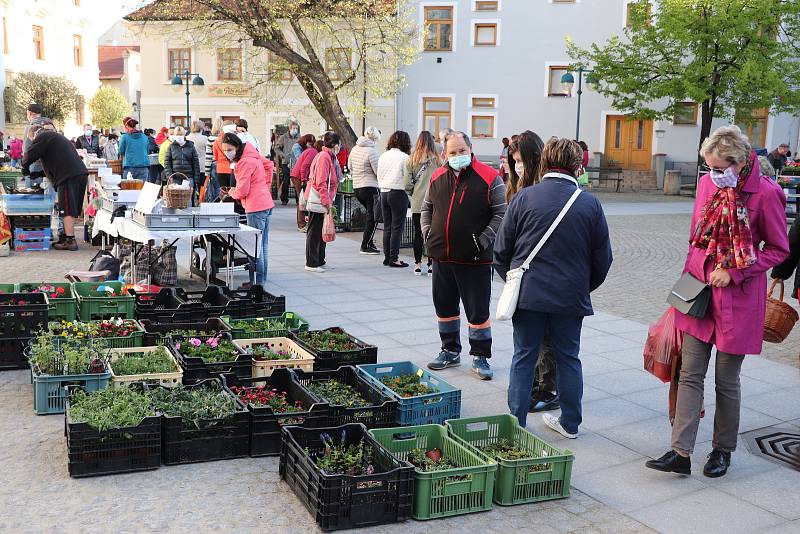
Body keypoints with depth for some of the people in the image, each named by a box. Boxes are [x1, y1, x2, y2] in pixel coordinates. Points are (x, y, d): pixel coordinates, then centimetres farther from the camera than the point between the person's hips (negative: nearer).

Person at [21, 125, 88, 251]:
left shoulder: (43, 136, 3)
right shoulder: (57, 136, 31)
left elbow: (30, 155, -2)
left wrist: (25, 168, 17)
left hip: (68, 176, -9)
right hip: (81, 173, 9)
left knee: (68, 210, -7)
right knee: (72, 209, 13)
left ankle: (70, 241, -8)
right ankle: (66, 236, 19)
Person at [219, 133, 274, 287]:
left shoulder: (245, 162, -16)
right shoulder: (253, 155, 11)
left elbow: (242, 191, -16)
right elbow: (269, 165, 26)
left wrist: (231, 192, 5)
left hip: (256, 208, -10)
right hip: (266, 204, 10)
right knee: (263, 245, 13)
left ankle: (256, 282, 0)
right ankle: (262, 280, 21)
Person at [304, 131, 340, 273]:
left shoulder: (328, 157, 16)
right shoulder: (324, 157, -16)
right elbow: (320, 182, -22)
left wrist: (329, 200, 18)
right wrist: (327, 201, -22)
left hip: (323, 202, 10)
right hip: (319, 201, -10)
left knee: (321, 232, 15)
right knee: (315, 232, -4)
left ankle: (320, 262, 23)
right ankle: (311, 264, 2)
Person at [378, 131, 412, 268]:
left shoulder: (383, 156, 7)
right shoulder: (404, 157, -10)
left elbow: (379, 177, 12)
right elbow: (407, 180, -10)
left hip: (384, 193, 6)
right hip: (398, 194, -6)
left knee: (387, 227, 11)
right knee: (397, 227, -1)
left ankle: (387, 257, 14)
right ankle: (394, 258, -2)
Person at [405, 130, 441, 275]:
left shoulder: (412, 160, -1)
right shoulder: (437, 160, -5)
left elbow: (407, 184, -3)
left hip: (417, 203, 2)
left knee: (418, 233, 9)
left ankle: (418, 265, 14)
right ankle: (431, 265, 7)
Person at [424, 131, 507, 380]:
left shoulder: (489, 178, -7)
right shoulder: (438, 177, 9)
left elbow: (500, 214, -8)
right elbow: (426, 208, 20)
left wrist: (483, 241, -14)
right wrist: (428, 234, 8)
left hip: (474, 260, -5)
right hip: (441, 256, 5)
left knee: (478, 311, 2)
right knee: (445, 306, 15)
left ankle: (480, 357, 16)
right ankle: (450, 351, 31)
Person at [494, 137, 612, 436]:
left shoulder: (525, 197, -5)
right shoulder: (590, 204, -2)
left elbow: (501, 250, 0)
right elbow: (602, 258, 5)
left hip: (529, 293, -1)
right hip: (571, 297, 1)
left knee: (524, 358, 9)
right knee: (568, 358, 14)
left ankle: (516, 423, 14)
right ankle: (570, 423, 26)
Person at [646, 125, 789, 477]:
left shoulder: (765, 194, -11)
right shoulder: (707, 184, 5)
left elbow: (778, 249, -4)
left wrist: (734, 272, -13)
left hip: (738, 298, -5)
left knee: (726, 380, 7)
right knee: (690, 374, 1)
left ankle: (722, 450, 25)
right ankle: (681, 452, 3)